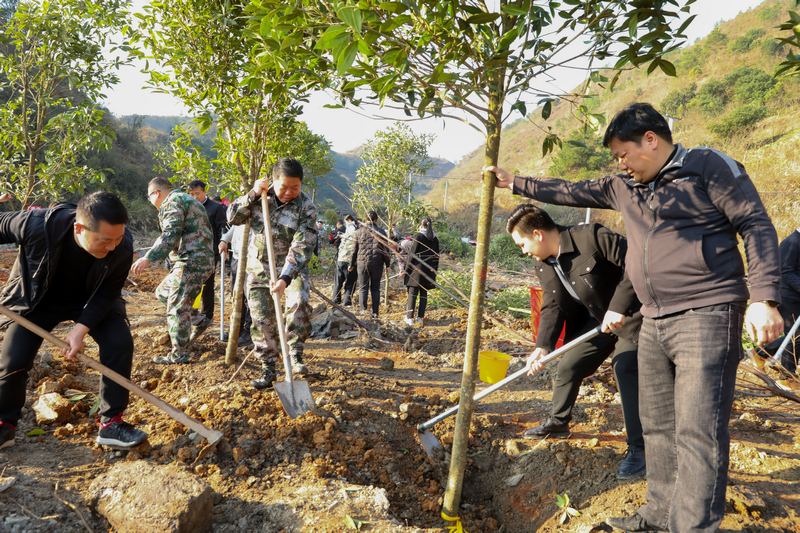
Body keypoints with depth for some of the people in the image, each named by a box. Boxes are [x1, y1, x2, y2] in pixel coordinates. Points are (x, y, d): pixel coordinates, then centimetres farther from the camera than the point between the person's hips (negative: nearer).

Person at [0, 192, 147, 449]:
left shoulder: (122, 247, -33)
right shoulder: (37, 225, -37)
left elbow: (107, 294, -19)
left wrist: (81, 328, -29)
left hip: (92, 301, 1)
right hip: (37, 300, 0)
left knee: (120, 342, -19)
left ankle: (111, 423, -6)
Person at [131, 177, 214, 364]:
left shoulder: (172, 202, -7)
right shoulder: (188, 199, 25)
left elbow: (170, 235, -21)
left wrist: (148, 258, -26)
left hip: (190, 261, -10)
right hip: (200, 260, 10)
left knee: (177, 307, -5)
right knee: (163, 292, 21)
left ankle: (179, 354, 1)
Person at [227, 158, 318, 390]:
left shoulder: (306, 207, -16)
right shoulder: (261, 197, -5)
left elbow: (301, 247, -24)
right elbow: (233, 218, -6)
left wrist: (285, 278, -34)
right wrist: (252, 195, -21)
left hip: (291, 267, -2)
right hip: (259, 268, 2)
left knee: (299, 301, -28)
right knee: (262, 320, 1)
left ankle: (295, 354, -10)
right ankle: (268, 369, 14)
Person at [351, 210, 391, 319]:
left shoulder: (360, 231, 2)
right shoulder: (381, 231, 0)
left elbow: (355, 249, 6)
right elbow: (385, 249, 1)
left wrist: (351, 264, 14)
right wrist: (387, 264, 9)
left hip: (362, 262, 0)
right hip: (377, 263, 0)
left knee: (363, 287, 7)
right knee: (375, 288, 7)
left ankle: (363, 310, -2)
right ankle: (375, 312, 7)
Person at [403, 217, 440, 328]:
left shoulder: (418, 237, -10)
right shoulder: (435, 239, 6)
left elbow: (411, 253, -11)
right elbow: (436, 256, 12)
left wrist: (405, 268, -5)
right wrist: (434, 270, 21)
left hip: (417, 268, -5)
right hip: (429, 269, 5)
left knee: (413, 293, 2)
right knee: (424, 294, 10)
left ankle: (410, 318, 2)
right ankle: (420, 317, 13)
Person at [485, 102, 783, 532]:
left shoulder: (709, 166, -5)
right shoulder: (624, 187, 14)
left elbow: (756, 225, -8)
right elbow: (571, 192, 23)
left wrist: (764, 298, -17)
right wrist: (514, 183, 26)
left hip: (706, 317, -8)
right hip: (654, 323, 8)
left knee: (698, 433, -8)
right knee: (657, 426, 13)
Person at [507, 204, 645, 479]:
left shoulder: (591, 236, -27)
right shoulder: (544, 266, -2)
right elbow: (552, 307, -6)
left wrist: (618, 307, -31)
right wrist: (543, 346, -21)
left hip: (629, 315, -8)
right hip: (596, 320, 8)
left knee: (626, 369, -22)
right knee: (567, 367, 12)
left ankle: (638, 448, -9)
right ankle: (558, 422, 35)